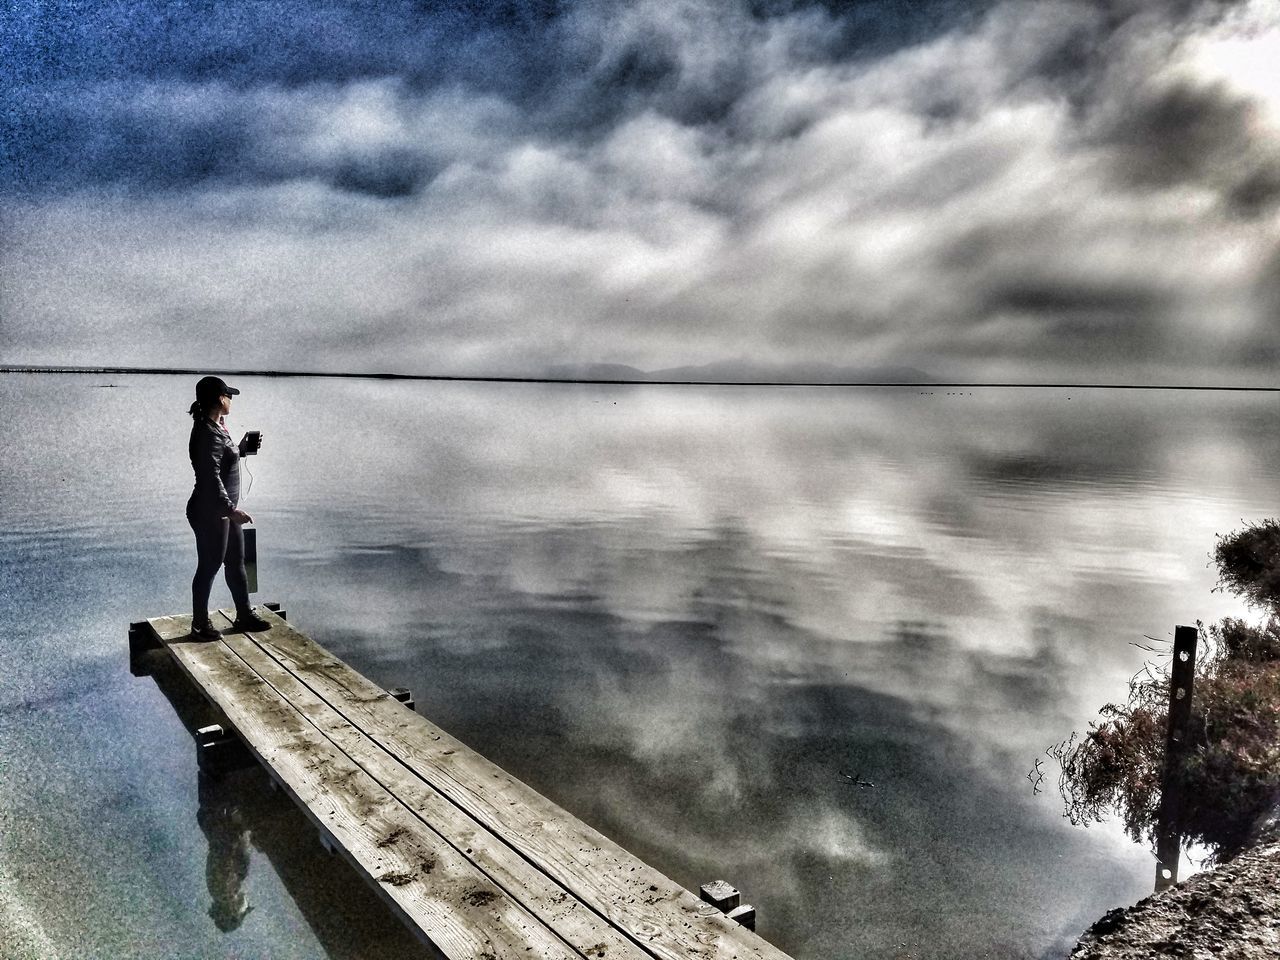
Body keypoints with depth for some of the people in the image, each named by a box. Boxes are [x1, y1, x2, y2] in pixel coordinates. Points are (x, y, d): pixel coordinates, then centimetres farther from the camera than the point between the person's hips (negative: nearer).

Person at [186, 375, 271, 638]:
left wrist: (244, 447, 12)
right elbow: (212, 478, -26)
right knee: (209, 567, 2)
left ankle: (244, 616, 27)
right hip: (210, 512, -10)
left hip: (223, 510, 10)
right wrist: (230, 509, -28)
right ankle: (200, 624, 16)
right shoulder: (208, 434, -21)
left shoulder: (214, 428, 9)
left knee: (236, 562, 16)